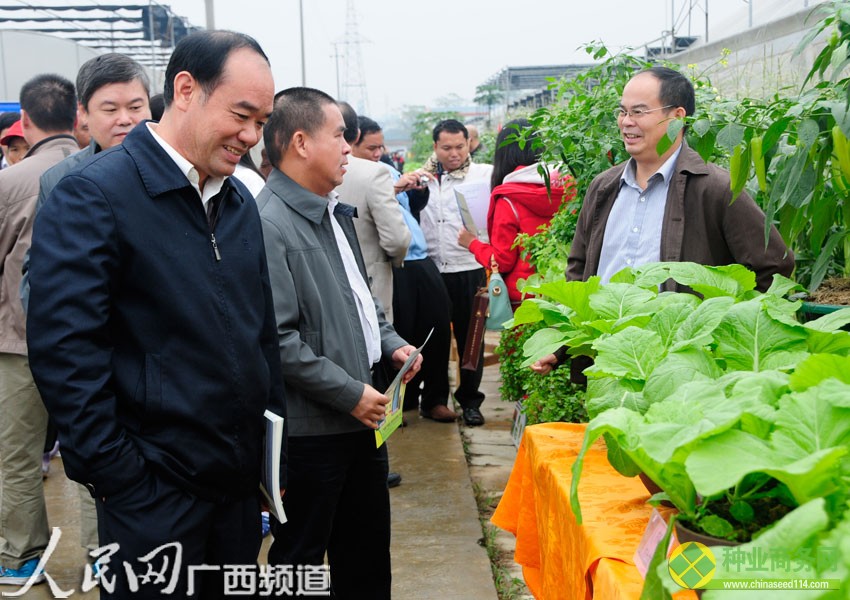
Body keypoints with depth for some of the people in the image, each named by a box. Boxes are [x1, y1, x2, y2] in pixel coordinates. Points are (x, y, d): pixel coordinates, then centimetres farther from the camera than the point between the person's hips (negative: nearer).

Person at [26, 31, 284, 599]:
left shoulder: (240, 201, 9)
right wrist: (123, 478, -16)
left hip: (241, 484, 7)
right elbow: (64, 350, -17)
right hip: (153, 496, -6)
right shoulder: (91, 195, -13)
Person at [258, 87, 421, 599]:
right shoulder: (270, 225, -20)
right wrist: (351, 394, -19)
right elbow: (279, 340, -24)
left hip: (362, 414, 9)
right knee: (302, 558, 10)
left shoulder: (335, 212, 10)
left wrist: (391, 343, 8)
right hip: (311, 428, -9)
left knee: (368, 552, 21)